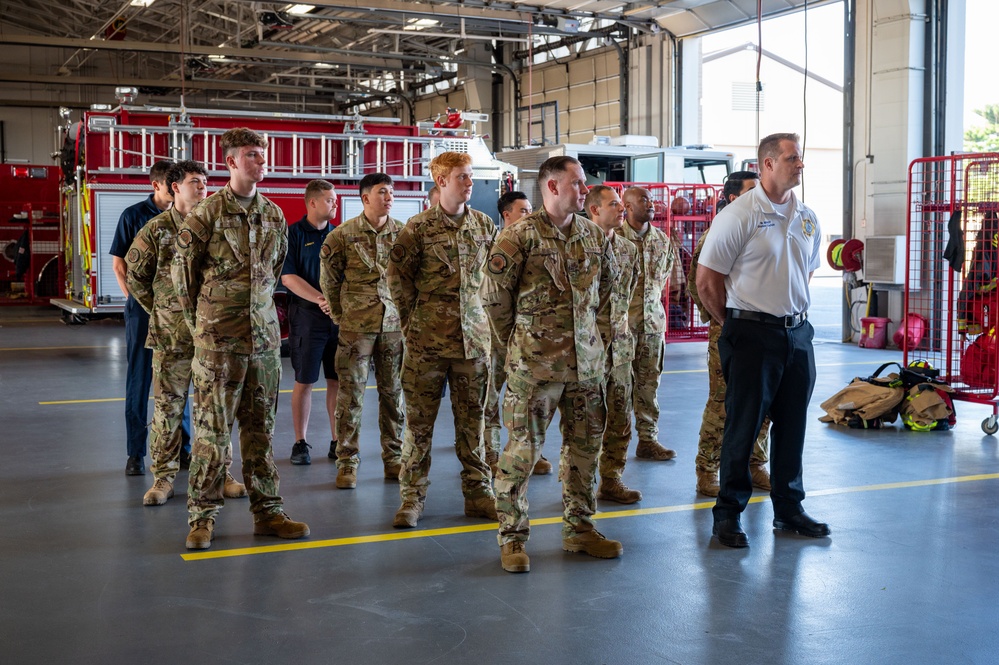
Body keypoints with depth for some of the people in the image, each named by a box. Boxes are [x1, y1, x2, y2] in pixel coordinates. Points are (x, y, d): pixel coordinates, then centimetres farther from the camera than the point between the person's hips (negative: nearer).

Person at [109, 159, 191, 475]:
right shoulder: (134, 215, -2)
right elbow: (119, 263, 1)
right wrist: (136, 298, -5)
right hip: (145, 308, -3)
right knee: (139, 378, 2)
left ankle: (182, 447, 18)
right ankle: (136, 453, 8)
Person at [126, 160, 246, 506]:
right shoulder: (156, 229, -1)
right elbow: (135, 275, 7)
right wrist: (158, 309, 6)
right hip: (171, 333, -2)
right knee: (168, 404, 3)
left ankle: (219, 472, 18)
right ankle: (163, 476, 13)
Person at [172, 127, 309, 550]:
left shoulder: (275, 216, 9)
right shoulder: (206, 214, -6)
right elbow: (183, 274, 1)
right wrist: (202, 322, 7)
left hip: (264, 336, 5)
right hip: (218, 341, -4)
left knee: (260, 428, 10)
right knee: (212, 429, -1)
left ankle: (267, 511, 18)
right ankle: (202, 517, 10)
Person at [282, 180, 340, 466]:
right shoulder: (293, 234, -1)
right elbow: (288, 276, -8)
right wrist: (320, 299, -18)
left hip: (341, 316, 4)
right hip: (306, 314, -3)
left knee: (338, 380, 5)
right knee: (304, 381, 1)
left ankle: (337, 442, 13)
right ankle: (300, 443, 11)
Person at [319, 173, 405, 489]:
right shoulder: (343, 235, -4)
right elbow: (328, 279, 5)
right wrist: (339, 315, 8)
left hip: (394, 324, 3)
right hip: (357, 326, -3)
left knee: (393, 392, 8)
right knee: (351, 393, 0)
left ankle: (394, 457, 20)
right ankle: (347, 462, 8)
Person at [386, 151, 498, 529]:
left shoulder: (485, 225, 7)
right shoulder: (419, 227, -4)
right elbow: (397, 275, 1)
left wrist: (485, 313, 10)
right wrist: (413, 319, 1)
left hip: (473, 337, 3)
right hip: (427, 339, -3)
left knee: (472, 418, 9)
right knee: (419, 419, 2)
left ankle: (477, 492, 18)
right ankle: (412, 495, 11)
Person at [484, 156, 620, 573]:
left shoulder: (594, 234, 8)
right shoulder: (520, 235, -9)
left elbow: (607, 282, 22)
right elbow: (498, 293, -6)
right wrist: (516, 339, 4)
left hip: (587, 358, 6)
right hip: (534, 362, -6)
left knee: (585, 445, 12)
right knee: (523, 448, -2)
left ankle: (579, 528, 25)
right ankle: (512, 537, 10)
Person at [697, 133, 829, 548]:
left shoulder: (807, 218, 9)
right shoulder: (739, 215, -10)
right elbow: (706, 281, -8)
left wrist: (792, 311, 16)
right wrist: (736, 326, 1)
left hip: (798, 332, 6)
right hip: (753, 335, -6)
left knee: (792, 425, 13)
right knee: (742, 426, 0)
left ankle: (788, 509, 26)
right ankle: (728, 514, 12)